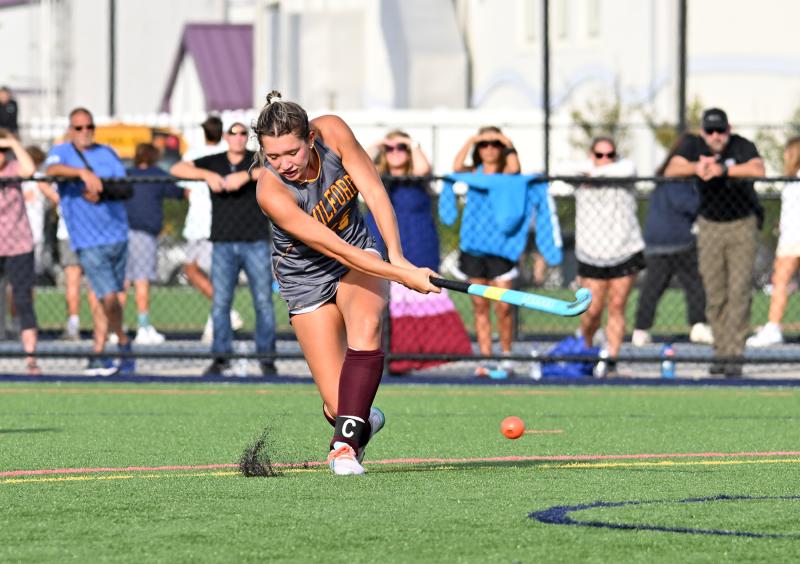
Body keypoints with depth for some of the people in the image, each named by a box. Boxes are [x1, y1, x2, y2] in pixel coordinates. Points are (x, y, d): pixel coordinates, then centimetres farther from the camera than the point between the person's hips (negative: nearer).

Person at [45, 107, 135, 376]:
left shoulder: (107, 153, 11)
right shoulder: (61, 151, 0)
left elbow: (125, 189, 2)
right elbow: (52, 168, -24)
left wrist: (103, 192, -19)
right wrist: (83, 173, -41)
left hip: (117, 235, 4)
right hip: (88, 240, -4)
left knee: (105, 298, 10)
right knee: (109, 297, -11)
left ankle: (98, 356, 21)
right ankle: (123, 343, 12)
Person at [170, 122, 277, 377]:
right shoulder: (213, 163, 9)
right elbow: (177, 169, 2)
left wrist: (246, 176, -26)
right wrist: (207, 175, -14)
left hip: (256, 243, -1)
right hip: (224, 244, 2)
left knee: (263, 302, -2)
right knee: (220, 302, -2)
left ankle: (267, 358, 5)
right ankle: (221, 357, 3)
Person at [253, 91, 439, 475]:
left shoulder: (332, 132, -20)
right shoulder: (272, 193, -31)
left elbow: (374, 191, -15)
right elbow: (335, 249, -31)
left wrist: (397, 257, -27)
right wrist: (403, 277, -33)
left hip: (361, 250, 3)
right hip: (307, 277, -3)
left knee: (366, 324, -32)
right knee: (338, 404, -10)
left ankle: (346, 444, -31)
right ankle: (363, 423, 28)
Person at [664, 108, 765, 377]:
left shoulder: (743, 147, -13)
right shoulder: (693, 145, -6)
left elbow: (758, 170, -33)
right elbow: (671, 171, -20)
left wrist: (723, 170, -44)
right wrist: (697, 168, -39)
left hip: (742, 225, -2)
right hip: (710, 226, 2)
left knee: (739, 292, -9)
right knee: (715, 296, 2)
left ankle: (734, 355, -9)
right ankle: (720, 352, 9)